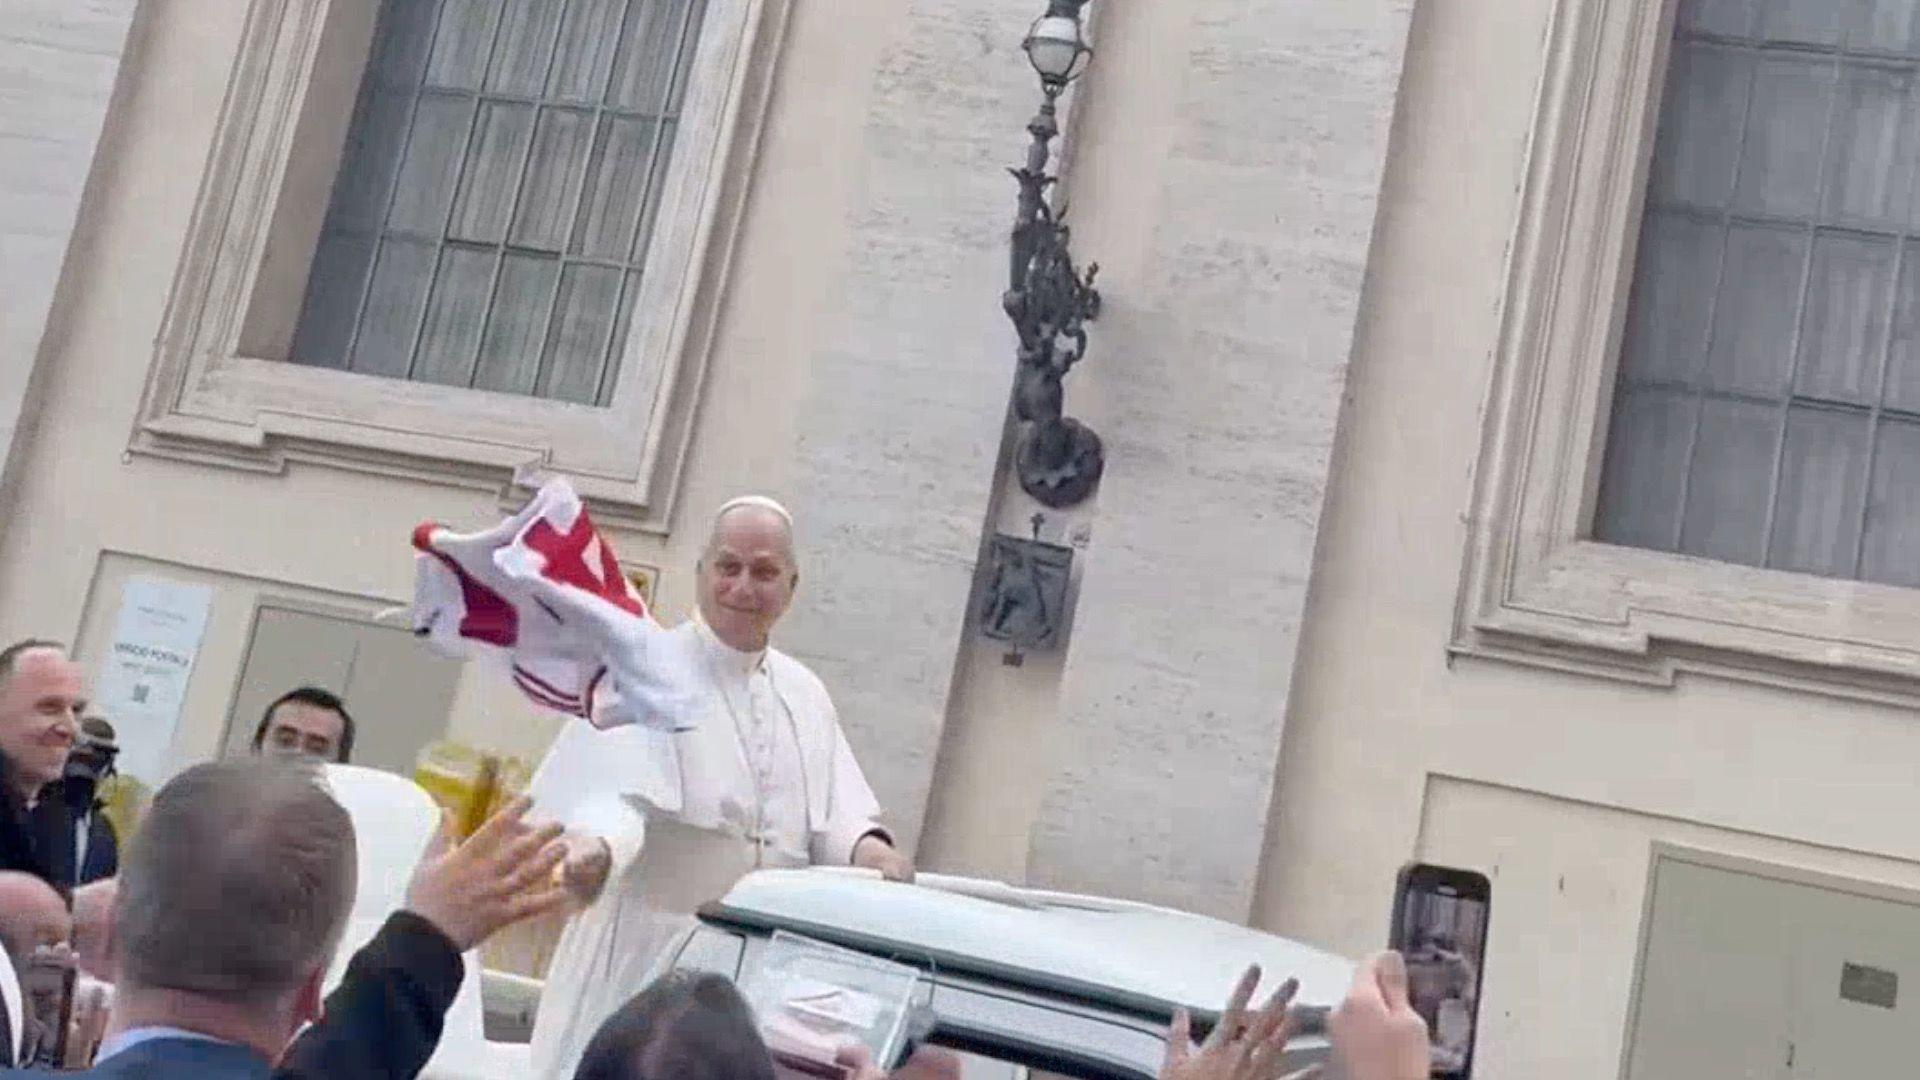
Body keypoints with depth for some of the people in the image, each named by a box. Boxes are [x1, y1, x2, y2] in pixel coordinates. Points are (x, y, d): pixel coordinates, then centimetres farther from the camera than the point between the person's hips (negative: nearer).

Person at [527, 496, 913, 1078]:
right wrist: (593, 846, -43)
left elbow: (832, 810, 8)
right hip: (646, 948, -5)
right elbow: (615, 790, -21)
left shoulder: (805, 695, 11)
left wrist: (864, 846, -15)